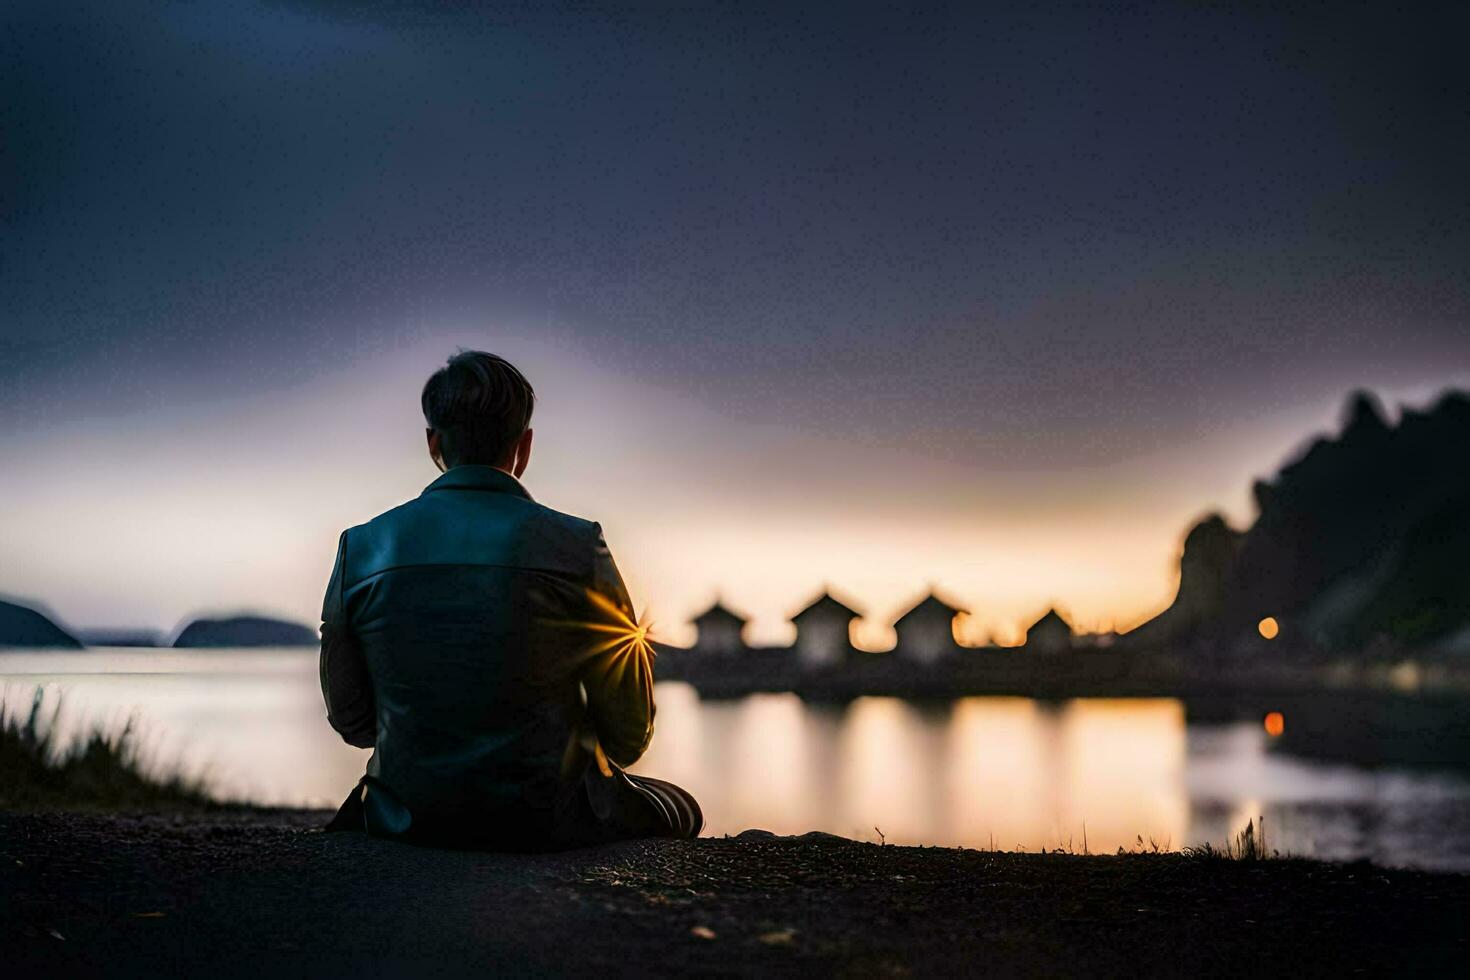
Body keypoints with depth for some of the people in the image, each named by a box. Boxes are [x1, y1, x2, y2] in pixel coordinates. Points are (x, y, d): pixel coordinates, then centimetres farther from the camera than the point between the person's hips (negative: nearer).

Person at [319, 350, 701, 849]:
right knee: (680, 810, 27)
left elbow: (350, 720, 3)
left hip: (408, 821, 3)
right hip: (545, 822, -3)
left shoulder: (362, 547, -7)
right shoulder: (576, 548, -14)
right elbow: (629, 737, -8)